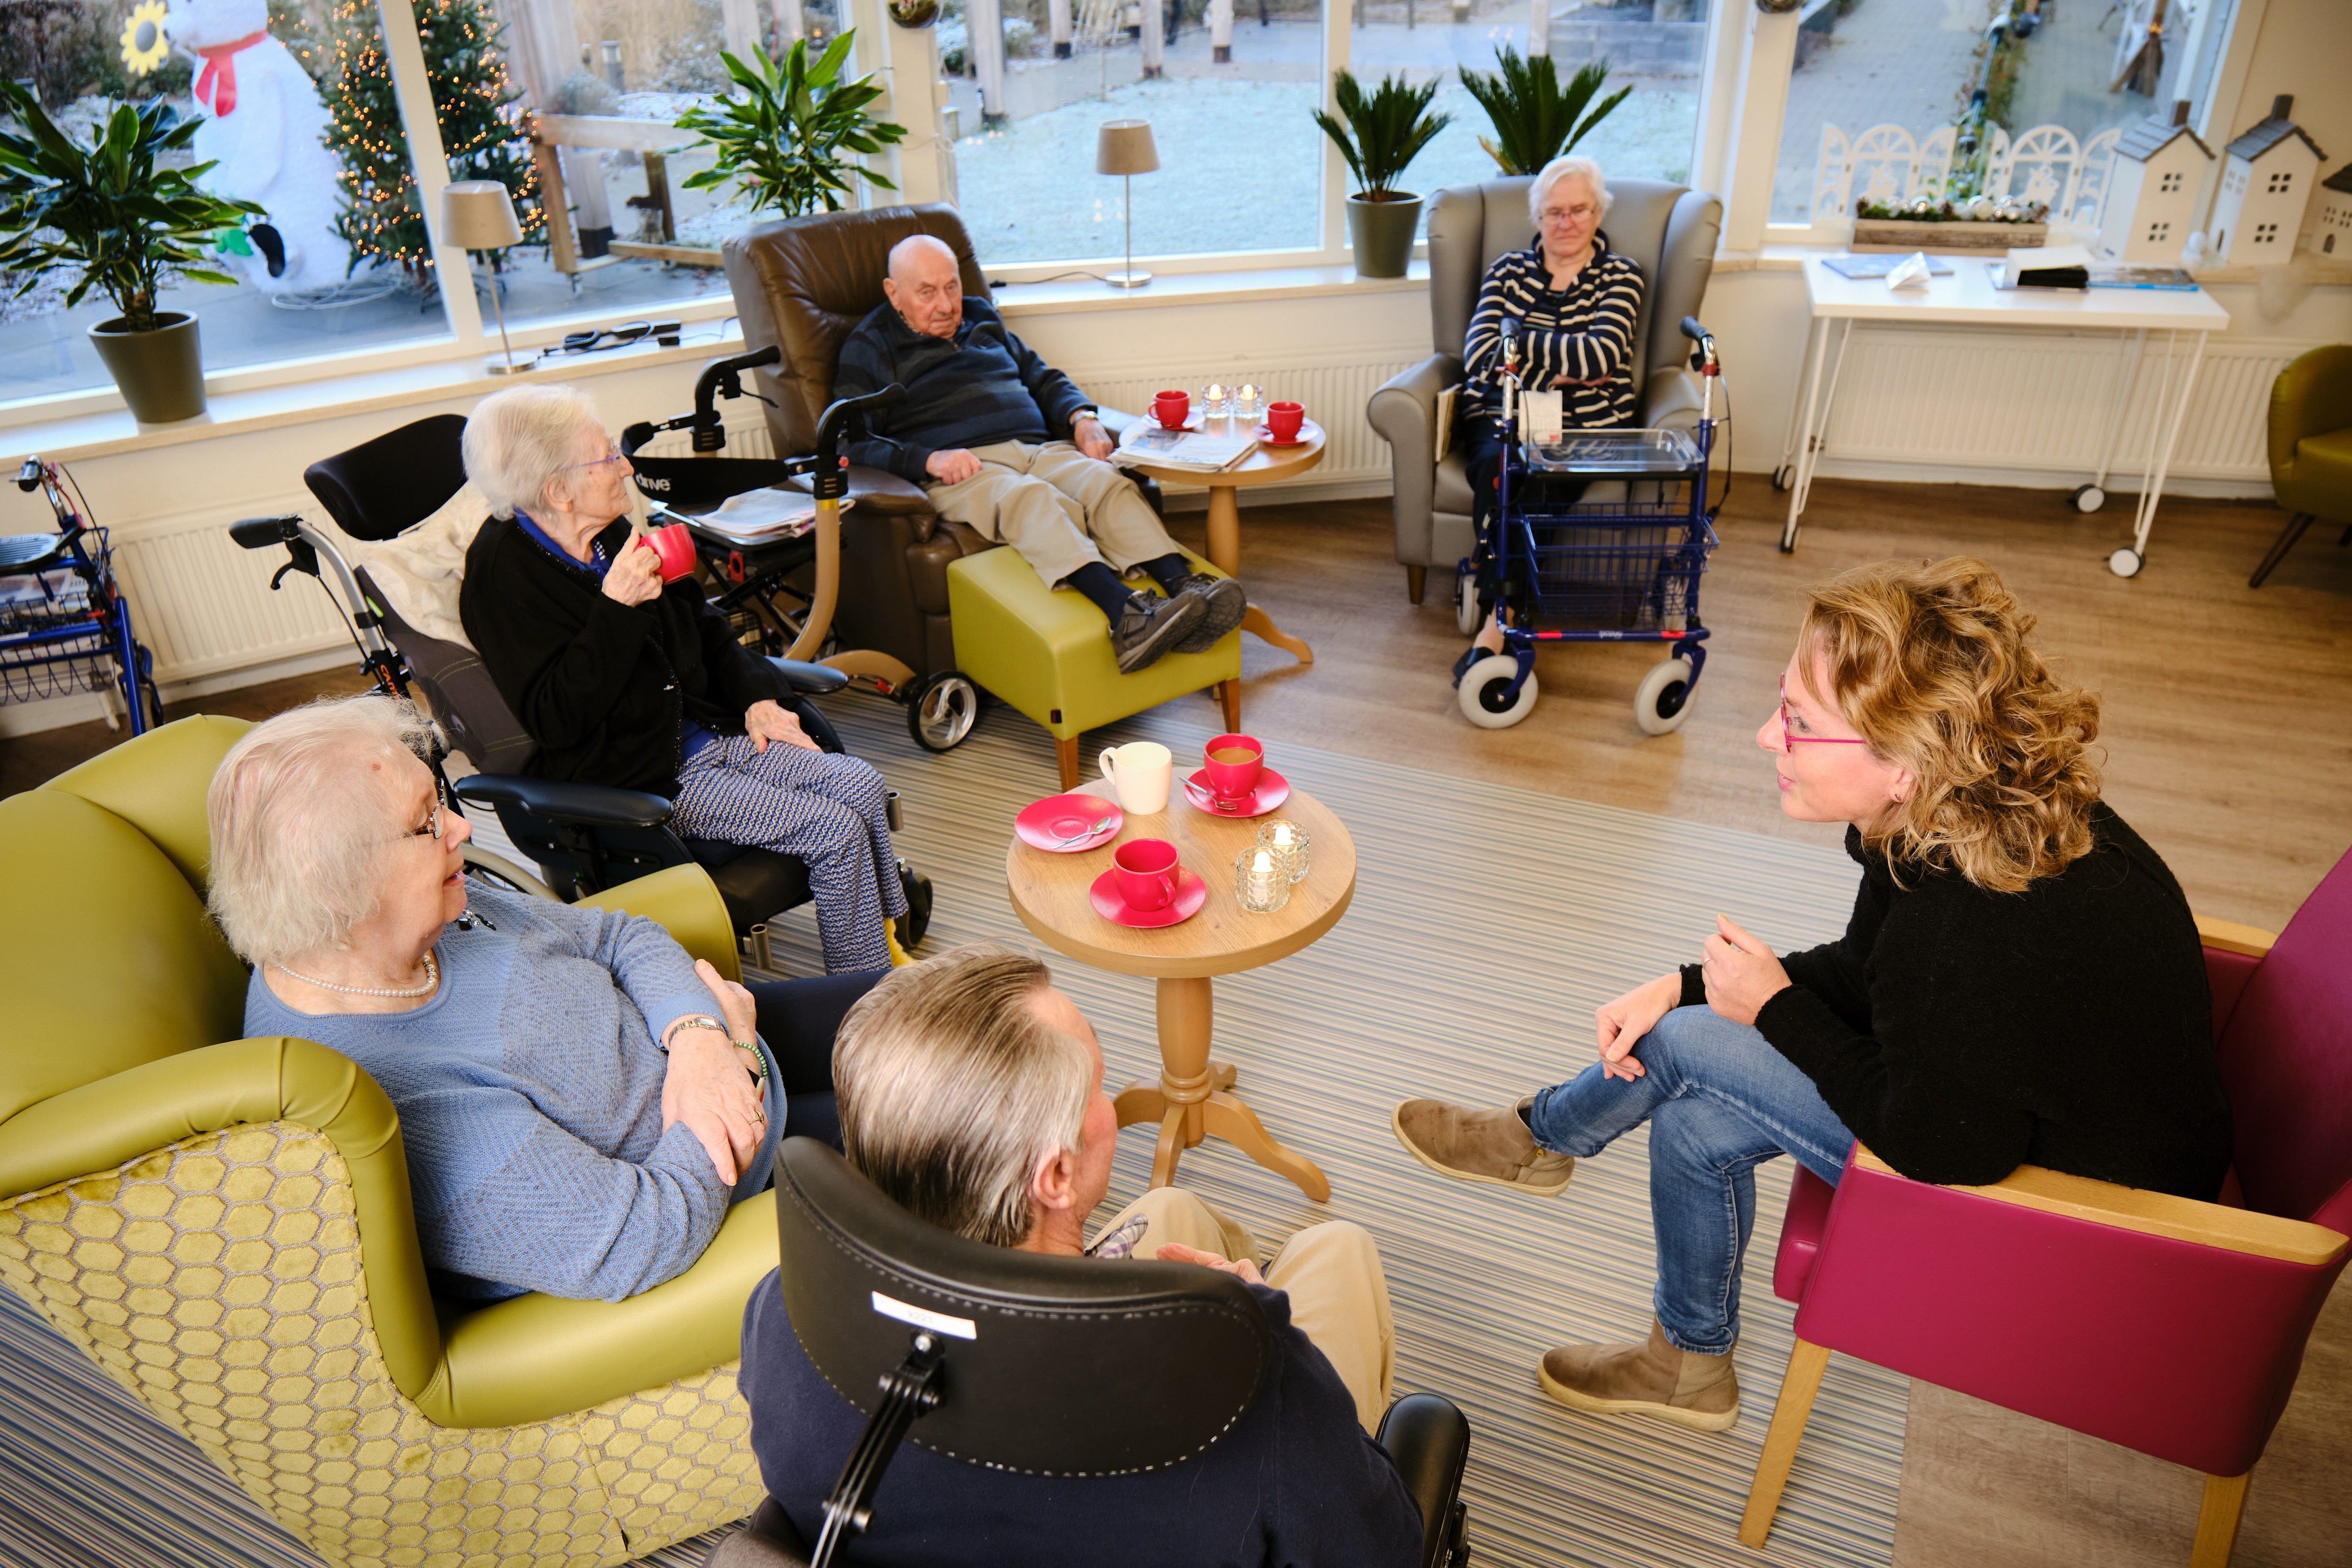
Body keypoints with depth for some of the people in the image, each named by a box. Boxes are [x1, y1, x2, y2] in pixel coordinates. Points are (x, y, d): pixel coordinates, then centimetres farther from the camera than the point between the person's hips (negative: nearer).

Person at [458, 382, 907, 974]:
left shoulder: (610, 535, 7)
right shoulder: (503, 574, -16)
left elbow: (702, 624, 22)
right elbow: (555, 720, -24)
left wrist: (756, 698, 8)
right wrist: (616, 608, -30)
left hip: (702, 735, 8)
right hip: (641, 780, -8)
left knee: (860, 784, -4)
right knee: (836, 831, -17)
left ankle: (886, 943, 11)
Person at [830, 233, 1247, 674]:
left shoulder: (982, 319, 30)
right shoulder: (868, 347, 12)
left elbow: (1044, 379, 36)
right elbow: (851, 443, 1)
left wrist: (1082, 416, 12)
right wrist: (927, 459, -17)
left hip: (1039, 448, 5)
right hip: (958, 470, -5)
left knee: (1109, 484, -28)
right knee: (1030, 498, -39)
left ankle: (1184, 585, -50)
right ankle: (1122, 614, -60)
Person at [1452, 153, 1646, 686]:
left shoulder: (1620, 276, 11)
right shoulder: (1508, 270, 16)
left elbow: (1602, 354, -8)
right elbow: (1478, 358, 1)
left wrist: (1518, 339, -6)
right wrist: (1560, 370, -7)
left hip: (1583, 427, -1)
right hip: (1501, 415, 1)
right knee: (1497, 467, -33)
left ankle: (1498, 624, -28)